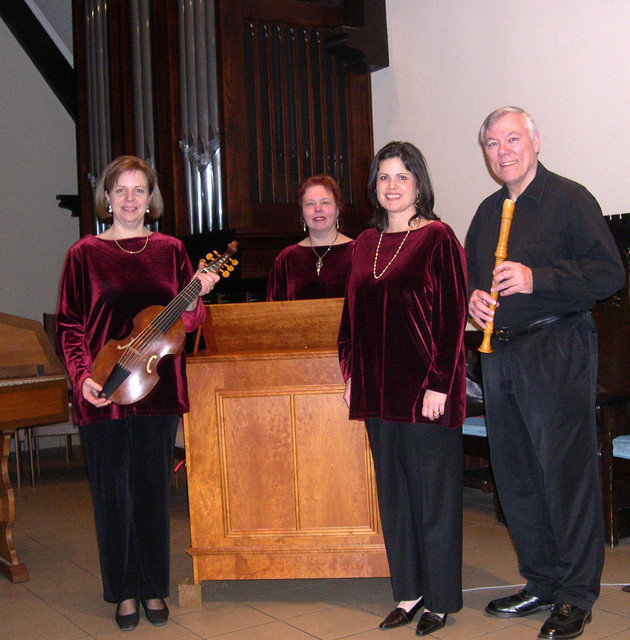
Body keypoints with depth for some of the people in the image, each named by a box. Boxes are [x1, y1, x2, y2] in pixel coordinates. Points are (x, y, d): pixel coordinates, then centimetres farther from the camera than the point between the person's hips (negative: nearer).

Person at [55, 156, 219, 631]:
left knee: (153, 489, 9)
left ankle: (154, 589, 24)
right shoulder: (85, 253, 2)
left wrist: (198, 295, -12)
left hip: (158, 390, 2)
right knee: (113, 492, 6)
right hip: (104, 394, -2)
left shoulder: (169, 250, 9)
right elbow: (70, 325, 1)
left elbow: (189, 320, 10)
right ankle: (125, 592, 22)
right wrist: (83, 377, -12)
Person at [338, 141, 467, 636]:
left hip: (424, 387, -6)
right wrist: (352, 376, 12)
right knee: (394, 492, 12)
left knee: (433, 491, 3)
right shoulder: (365, 245, 12)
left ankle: (441, 600, 17)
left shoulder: (438, 239, -7)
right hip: (379, 389, 6)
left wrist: (439, 384, -16)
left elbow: (452, 317, -11)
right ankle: (409, 592, 25)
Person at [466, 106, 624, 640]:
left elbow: (609, 273, -12)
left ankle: (577, 595, 10)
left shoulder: (569, 199, -4)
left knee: (566, 471, -3)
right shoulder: (488, 212, 17)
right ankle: (541, 582, 25)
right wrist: (472, 297, 4)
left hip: (556, 351, -7)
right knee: (515, 474, 11)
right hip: (499, 352, 7)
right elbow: (470, 273, 27)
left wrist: (536, 279, -20)